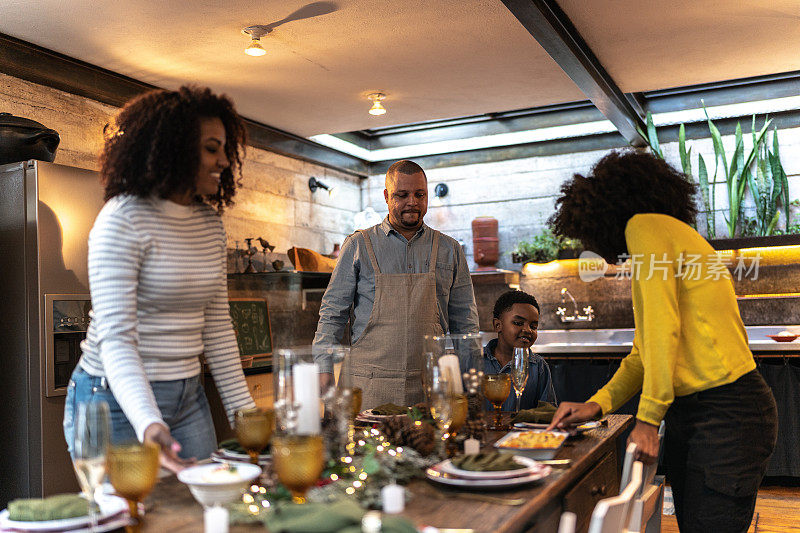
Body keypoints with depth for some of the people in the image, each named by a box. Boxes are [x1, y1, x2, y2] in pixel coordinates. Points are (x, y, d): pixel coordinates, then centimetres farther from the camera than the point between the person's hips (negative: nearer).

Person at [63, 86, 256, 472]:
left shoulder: (211, 223, 6)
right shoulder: (122, 220, -16)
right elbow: (115, 337, -22)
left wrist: (244, 410, 7)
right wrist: (148, 424, -36)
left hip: (187, 397, 7)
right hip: (117, 399, -6)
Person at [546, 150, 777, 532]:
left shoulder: (644, 226, -8)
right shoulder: (666, 236, 21)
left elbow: (663, 328, -16)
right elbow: (644, 350, 19)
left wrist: (648, 419, -13)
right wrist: (598, 404, 8)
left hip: (728, 413, -9)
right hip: (687, 411, 9)